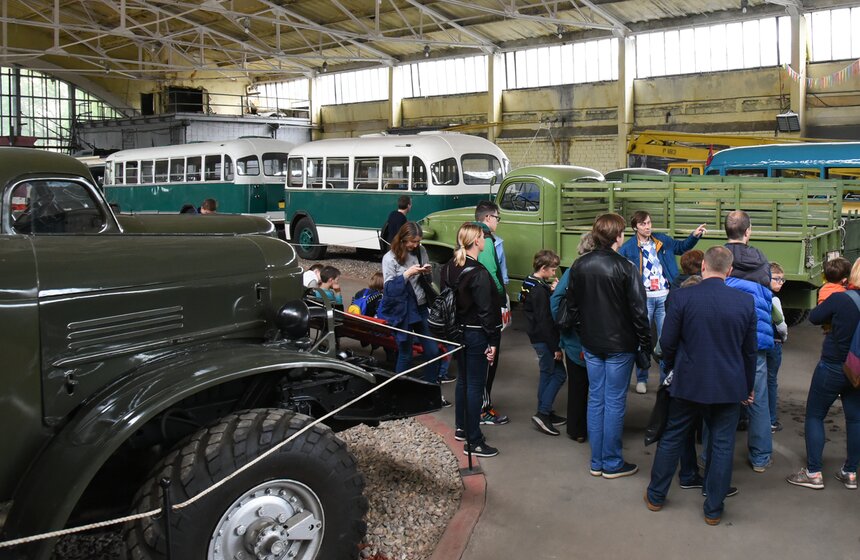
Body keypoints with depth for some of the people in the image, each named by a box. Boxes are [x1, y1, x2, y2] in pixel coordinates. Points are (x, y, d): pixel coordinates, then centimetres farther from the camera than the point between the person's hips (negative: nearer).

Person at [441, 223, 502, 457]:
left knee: (463, 379, 21)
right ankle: (473, 442, 4)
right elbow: (486, 310, -20)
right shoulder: (479, 273, -20)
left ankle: (461, 428, 35)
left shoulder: (449, 268, 4)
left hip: (458, 331, 8)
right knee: (475, 385, -2)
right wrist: (493, 341, -14)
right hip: (476, 334, -8)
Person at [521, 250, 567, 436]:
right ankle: (543, 414, -4)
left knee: (547, 373, 17)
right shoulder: (539, 290, -21)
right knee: (559, 374, -4)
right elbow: (544, 321, -22)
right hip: (544, 339, -10)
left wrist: (552, 292, -1)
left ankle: (545, 414, 24)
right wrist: (556, 347, -19)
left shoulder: (531, 284, 9)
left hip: (537, 337, 10)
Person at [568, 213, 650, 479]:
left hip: (591, 344, 5)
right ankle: (612, 464, 13)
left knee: (595, 400, 12)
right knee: (615, 402, 4)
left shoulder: (579, 265, 0)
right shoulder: (625, 267, -16)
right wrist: (646, 344, -4)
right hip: (620, 345, -5)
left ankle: (597, 462, 21)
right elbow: (638, 310, -14)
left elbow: (572, 305, 9)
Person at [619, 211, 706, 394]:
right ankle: (641, 379, 18)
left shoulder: (662, 240, 8)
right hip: (643, 298, -2)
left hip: (664, 297, 3)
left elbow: (682, 247, 21)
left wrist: (695, 236, 7)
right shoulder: (628, 247, -3)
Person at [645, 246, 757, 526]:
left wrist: (673, 367, 13)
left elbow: (667, 342, -8)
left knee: (673, 437, 14)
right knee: (722, 444, 11)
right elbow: (749, 350, 2)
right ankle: (713, 509, 20)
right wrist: (748, 386, 16)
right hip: (729, 386, 1)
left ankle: (656, 495, 26)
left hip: (688, 382, -1)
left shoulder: (682, 297, -13)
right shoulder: (745, 301, -7)